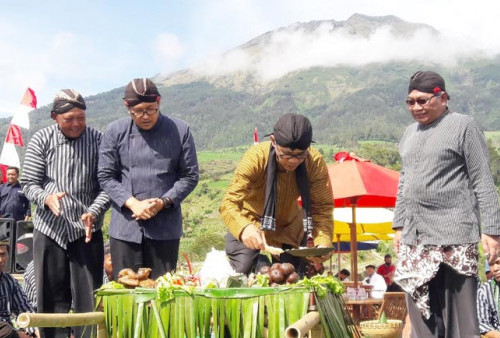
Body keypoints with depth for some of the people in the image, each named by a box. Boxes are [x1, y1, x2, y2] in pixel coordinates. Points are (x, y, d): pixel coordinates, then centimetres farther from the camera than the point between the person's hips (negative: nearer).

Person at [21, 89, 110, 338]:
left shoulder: (98, 140, -2)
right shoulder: (41, 140, 0)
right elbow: (29, 183, 2)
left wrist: (94, 212, -19)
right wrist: (46, 198, -19)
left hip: (87, 230, -1)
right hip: (49, 229, 1)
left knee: (88, 297, 0)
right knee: (51, 295, 7)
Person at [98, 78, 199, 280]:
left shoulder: (180, 131, 1)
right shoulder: (115, 132, 2)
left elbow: (190, 176, 3)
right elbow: (106, 177, 3)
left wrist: (163, 202, -11)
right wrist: (133, 204, -11)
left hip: (165, 227, 0)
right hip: (125, 227, 1)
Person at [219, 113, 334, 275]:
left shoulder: (315, 162, -25)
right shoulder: (255, 157, -32)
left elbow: (322, 208, -22)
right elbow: (229, 203, -36)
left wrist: (323, 242, -42)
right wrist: (244, 228, -57)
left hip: (289, 228, 3)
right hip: (251, 224, -2)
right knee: (242, 273, -15)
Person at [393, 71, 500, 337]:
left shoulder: (463, 126, -1)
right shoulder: (410, 134, 17)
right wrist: (399, 225, 17)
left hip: (454, 234, -6)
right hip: (414, 236, 6)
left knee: (459, 311, -4)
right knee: (421, 311, 5)